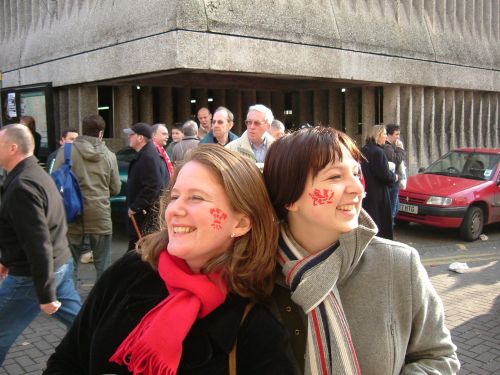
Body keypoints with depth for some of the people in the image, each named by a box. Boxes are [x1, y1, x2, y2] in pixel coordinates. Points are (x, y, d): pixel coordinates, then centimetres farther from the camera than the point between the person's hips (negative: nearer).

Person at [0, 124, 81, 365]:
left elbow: (38, 244, -25)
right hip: (60, 264, 9)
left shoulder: (22, 186, -22)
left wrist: (45, 294, -23)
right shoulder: (36, 174, 10)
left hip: (33, 275, -9)